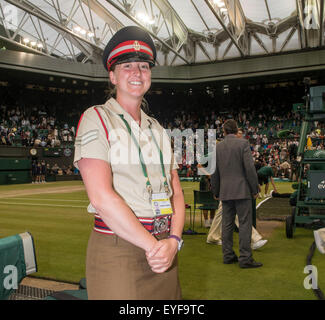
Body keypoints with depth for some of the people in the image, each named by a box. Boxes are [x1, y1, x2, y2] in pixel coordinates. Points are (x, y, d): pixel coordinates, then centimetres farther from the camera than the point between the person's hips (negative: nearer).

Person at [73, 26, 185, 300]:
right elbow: (102, 197, -16)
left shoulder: (158, 130, 14)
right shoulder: (96, 119, -4)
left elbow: (176, 193, 10)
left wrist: (173, 241, -7)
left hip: (164, 248, 6)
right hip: (117, 249, -5)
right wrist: (153, 245, -14)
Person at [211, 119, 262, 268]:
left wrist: (216, 192, 19)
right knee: (245, 224, 0)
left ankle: (228, 255, 17)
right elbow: (250, 168, -10)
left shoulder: (217, 147, 8)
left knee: (227, 224, 10)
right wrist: (255, 189, -2)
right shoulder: (243, 143, -5)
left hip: (225, 192, 5)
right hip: (242, 190, -4)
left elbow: (214, 173, 10)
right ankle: (245, 258, 1)